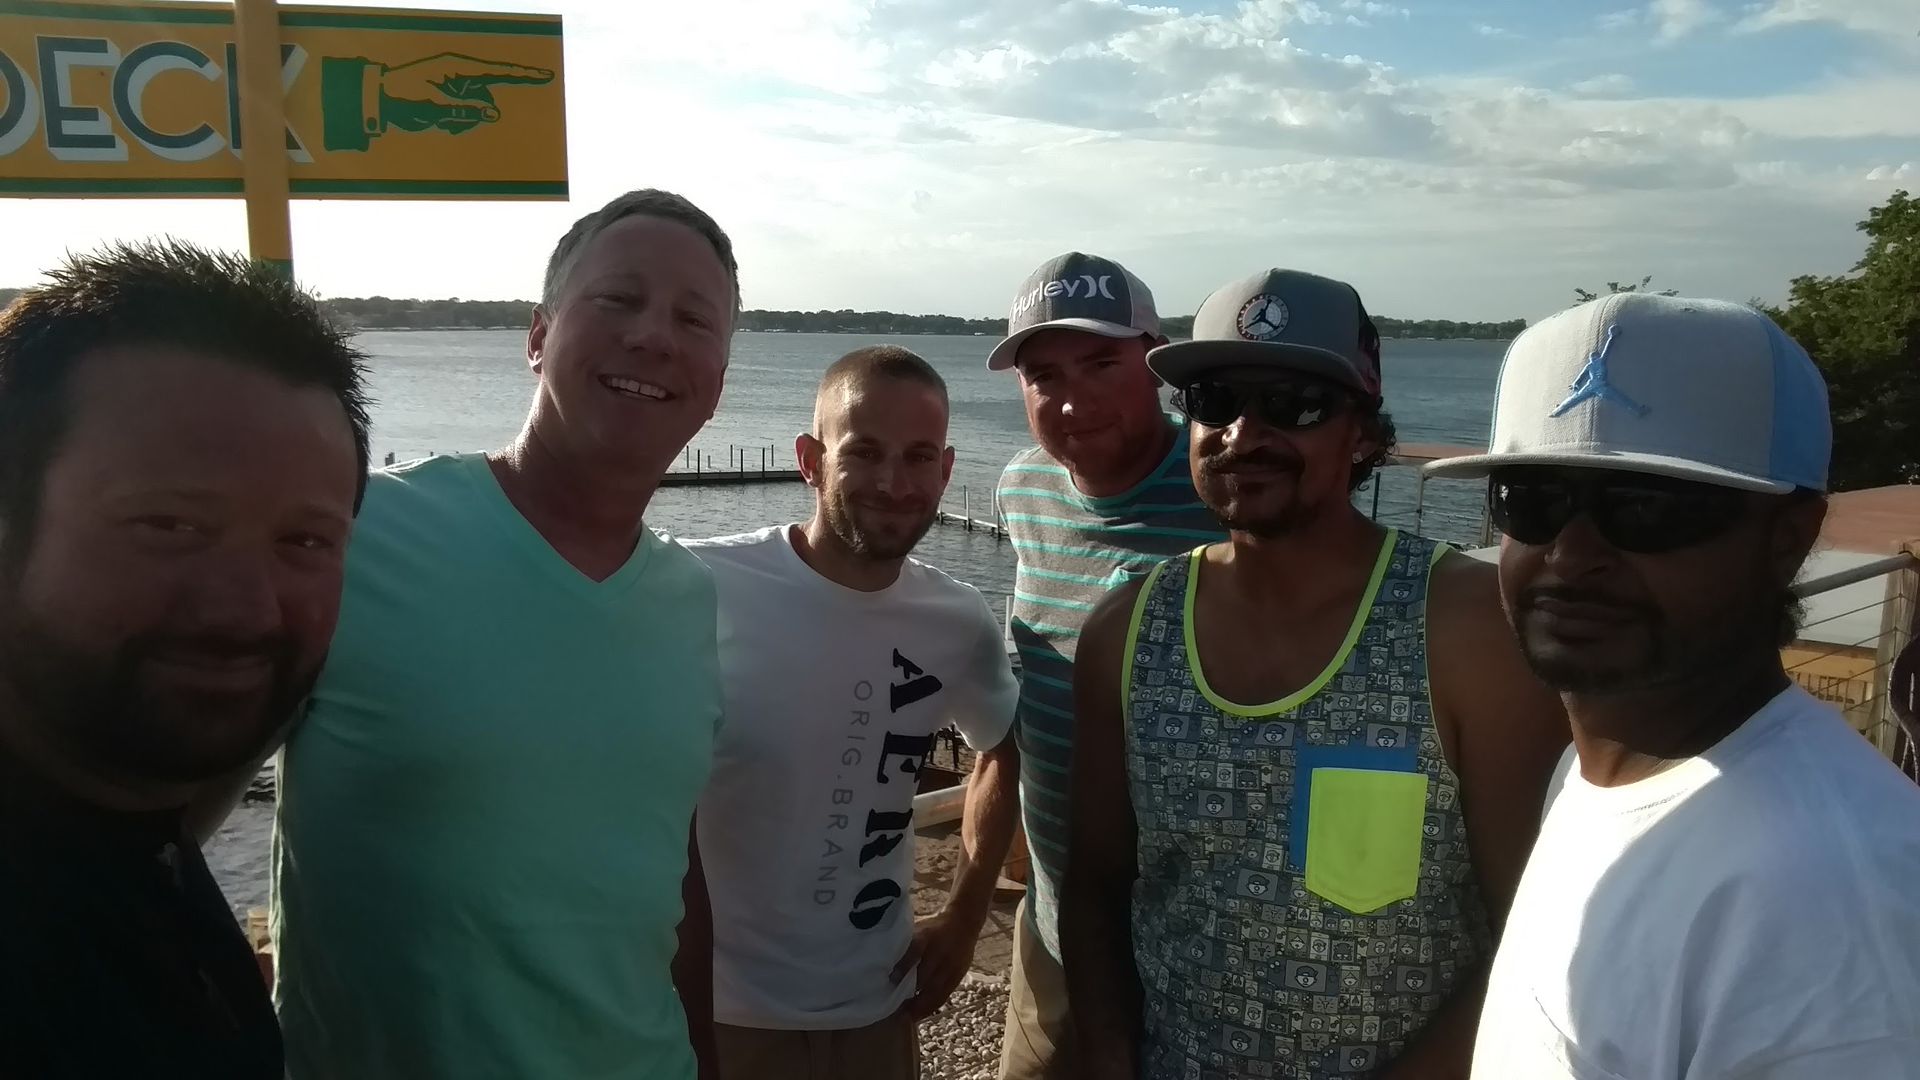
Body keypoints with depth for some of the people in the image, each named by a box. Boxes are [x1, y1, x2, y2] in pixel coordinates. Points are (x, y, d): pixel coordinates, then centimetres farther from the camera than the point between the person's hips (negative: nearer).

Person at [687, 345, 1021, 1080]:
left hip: (876, 1017, 4)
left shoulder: (962, 625, -7)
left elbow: (1003, 751, 12)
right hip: (713, 1016, -3)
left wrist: (964, 918, 6)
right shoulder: (700, 590, -20)